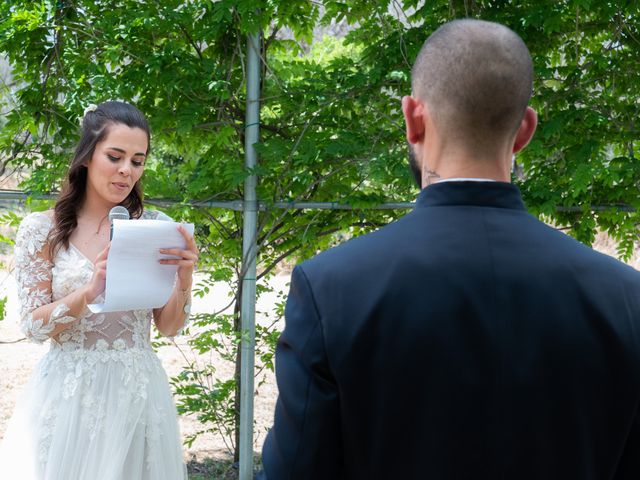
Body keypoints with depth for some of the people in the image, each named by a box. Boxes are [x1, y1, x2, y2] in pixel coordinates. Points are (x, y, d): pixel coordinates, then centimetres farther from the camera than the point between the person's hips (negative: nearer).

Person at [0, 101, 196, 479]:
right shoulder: (42, 230, -4)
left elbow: (169, 327, 3)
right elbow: (33, 326, -6)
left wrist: (184, 278, -16)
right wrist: (90, 291, -22)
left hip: (139, 392, 2)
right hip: (70, 393, -2)